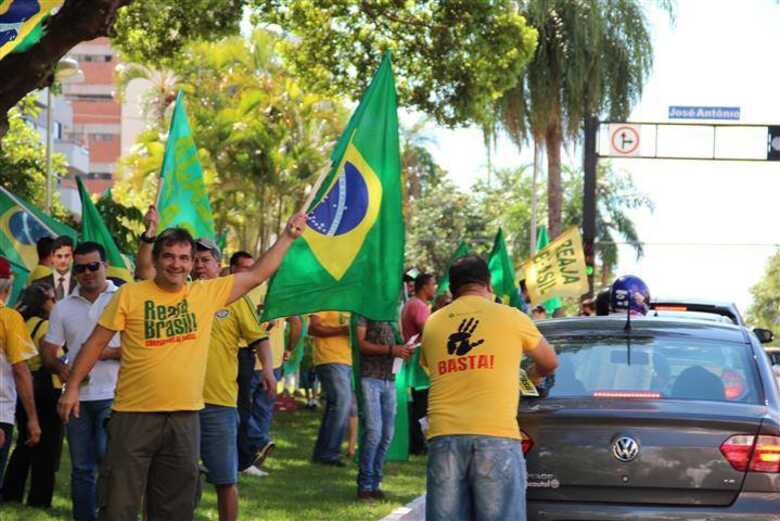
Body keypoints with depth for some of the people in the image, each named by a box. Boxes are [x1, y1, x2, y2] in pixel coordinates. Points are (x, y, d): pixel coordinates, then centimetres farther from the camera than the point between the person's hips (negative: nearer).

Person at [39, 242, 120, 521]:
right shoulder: (63, 307, 12)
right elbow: (49, 350, 11)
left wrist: (110, 353, -16)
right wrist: (58, 366, -11)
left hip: (113, 395, -4)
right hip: (78, 396, 4)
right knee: (81, 469, 9)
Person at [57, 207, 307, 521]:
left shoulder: (208, 293, 5)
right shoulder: (130, 294, -3)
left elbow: (257, 274, 9)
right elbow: (97, 342, 1)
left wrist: (288, 236, 7)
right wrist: (72, 387, -1)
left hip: (184, 419, 3)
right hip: (134, 416, -3)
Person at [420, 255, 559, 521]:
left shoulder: (433, 324, 16)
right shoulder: (510, 317, 9)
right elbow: (550, 362, 24)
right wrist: (530, 377, 46)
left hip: (443, 436, 3)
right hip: (496, 437, -3)